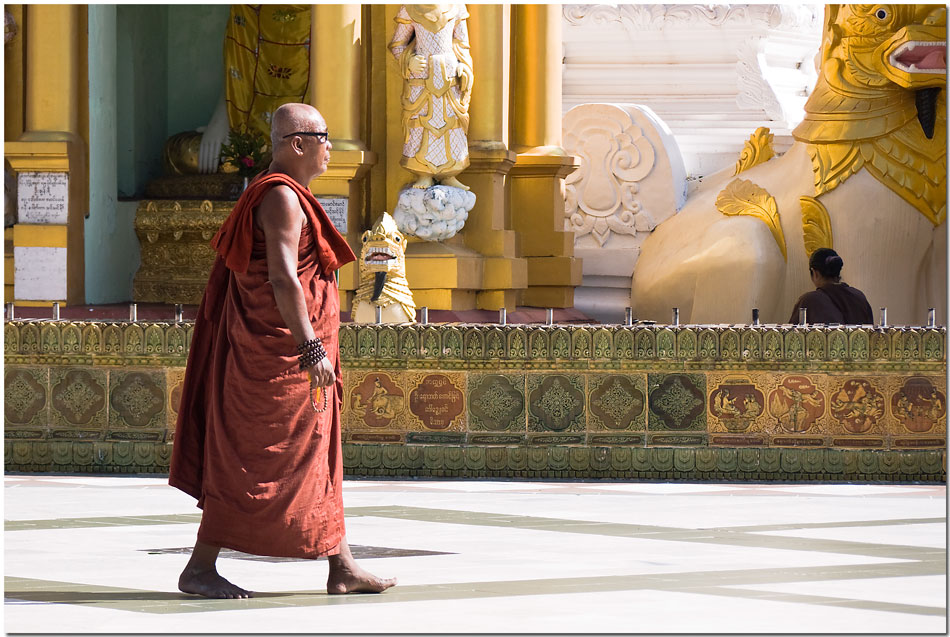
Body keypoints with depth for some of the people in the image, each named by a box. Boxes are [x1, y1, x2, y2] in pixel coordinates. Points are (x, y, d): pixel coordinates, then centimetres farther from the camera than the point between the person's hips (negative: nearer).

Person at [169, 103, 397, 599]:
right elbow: (282, 278, -26)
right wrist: (310, 348, -30)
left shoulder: (279, 195, 16)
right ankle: (199, 569, -2)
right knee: (252, 460, -6)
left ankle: (341, 568, 13)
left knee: (318, 457, 10)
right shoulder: (282, 198, -16)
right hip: (280, 350, -11)